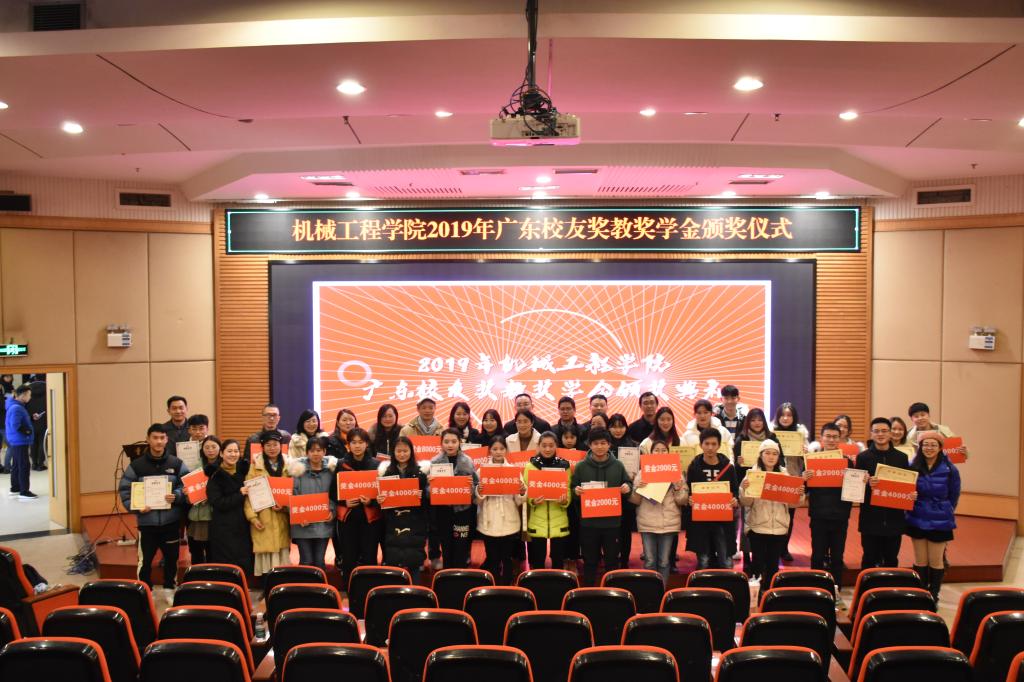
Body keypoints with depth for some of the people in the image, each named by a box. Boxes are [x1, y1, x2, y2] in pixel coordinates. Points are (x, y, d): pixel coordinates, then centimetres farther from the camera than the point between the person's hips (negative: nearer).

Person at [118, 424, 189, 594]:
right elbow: (124, 489, 1)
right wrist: (135, 507, -13)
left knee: (172, 558, 13)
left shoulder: (177, 464, 0)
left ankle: (170, 590, 31)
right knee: (145, 560, 6)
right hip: (147, 521, -1)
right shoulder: (136, 465, -2)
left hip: (171, 521, 1)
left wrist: (176, 496, -17)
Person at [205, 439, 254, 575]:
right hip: (223, 529, -4)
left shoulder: (243, 471, 10)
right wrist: (240, 494, -14)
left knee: (245, 565, 2)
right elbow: (217, 503, -10)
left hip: (243, 527, 4)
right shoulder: (215, 476, -2)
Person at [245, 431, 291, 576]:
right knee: (264, 556, -2)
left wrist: (285, 506, -12)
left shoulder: (288, 466, 8)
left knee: (282, 554, 3)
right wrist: (252, 516, -11)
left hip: (281, 519, 2)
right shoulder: (256, 466, 1)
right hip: (262, 519, -2)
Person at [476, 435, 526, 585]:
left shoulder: (514, 469, 2)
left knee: (507, 558, 7)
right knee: (492, 559, 4)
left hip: (509, 522, 0)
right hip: (489, 522, 0)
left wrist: (522, 492, -18)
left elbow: (518, 502, 2)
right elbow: (477, 502, -1)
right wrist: (479, 493, -21)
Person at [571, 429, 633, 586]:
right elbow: (573, 488, 5)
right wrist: (576, 491, -16)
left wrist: (627, 488, -11)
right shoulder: (581, 466, 1)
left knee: (612, 560, 11)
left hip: (612, 521, 1)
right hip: (588, 522, -1)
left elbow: (628, 484, 11)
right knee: (590, 561, 9)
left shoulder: (618, 466, 4)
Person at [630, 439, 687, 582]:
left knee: (664, 561, 4)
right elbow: (635, 501, 3)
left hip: (669, 522, 0)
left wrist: (678, 488, -14)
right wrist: (637, 489, -15)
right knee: (649, 561, 1)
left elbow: (683, 501, 4)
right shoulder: (643, 472, 5)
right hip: (647, 522, 0)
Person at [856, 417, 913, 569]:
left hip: (894, 518, 2)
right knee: (869, 560, 4)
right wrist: (867, 483, -24)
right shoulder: (863, 457, -1)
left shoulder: (902, 457, 6)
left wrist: (912, 494, -12)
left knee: (891, 560, 11)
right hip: (871, 518, -2)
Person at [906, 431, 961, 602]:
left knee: (935, 562, 8)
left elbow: (954, 496, 2)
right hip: (917, 521, 2)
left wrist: (944, 513, 7)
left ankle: (933, 596, 22)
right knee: (920, 561, 10)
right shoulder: (912, 466, -5)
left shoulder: (950, 470, -10)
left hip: (940, 522, -2)